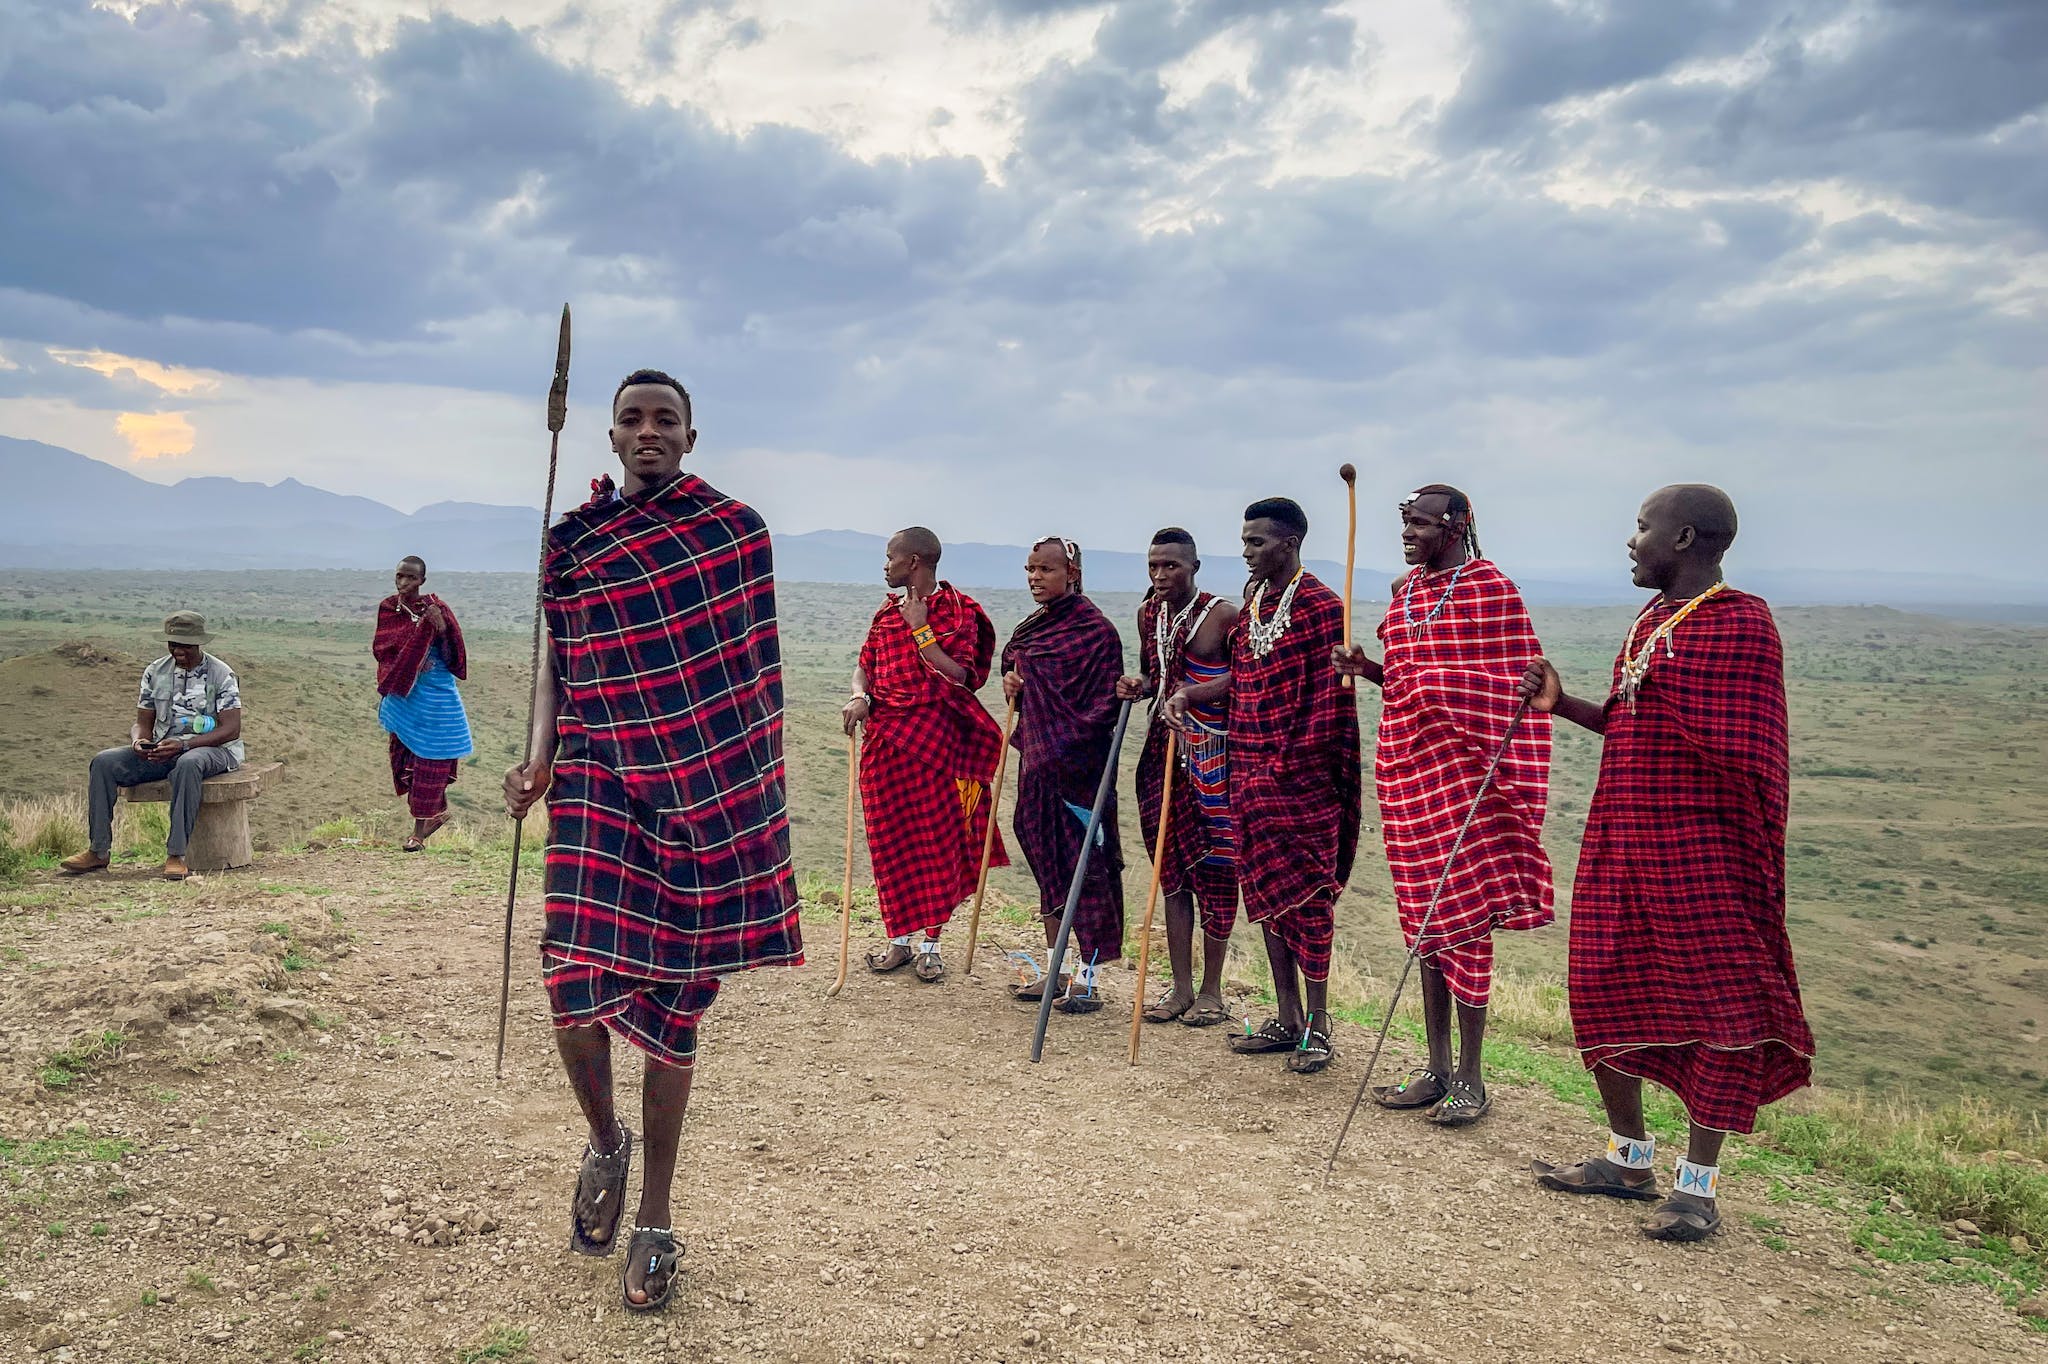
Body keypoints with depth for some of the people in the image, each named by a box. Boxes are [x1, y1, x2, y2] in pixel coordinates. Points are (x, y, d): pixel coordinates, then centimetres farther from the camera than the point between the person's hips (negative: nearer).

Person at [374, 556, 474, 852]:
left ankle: (420, 829, 8)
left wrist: (441, 628, -30)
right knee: (404, 756, 9)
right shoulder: (387, 608, 5)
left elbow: (452, 654, -12)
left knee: (428, 759, 0)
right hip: (401, 693, 5)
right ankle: (440, 810, 29)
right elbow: (379, 649, 2)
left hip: (433, 694, -5)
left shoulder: (436, 608, -9)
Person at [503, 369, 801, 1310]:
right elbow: (557, 662, 10)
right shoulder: (573, 540, 5)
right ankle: (605, 1141, 20)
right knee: (576, 984, -15)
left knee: (675, 1003, 5)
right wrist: (539, 756, -7)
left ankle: (655, 1221, 22)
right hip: (602, 784, 1)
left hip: (711, 793, 0)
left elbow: (753, 665, 8)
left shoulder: (739, 529, 2)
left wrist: (766, 783, 7)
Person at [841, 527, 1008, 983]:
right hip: (885, 737, 5)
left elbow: (959, 676, -12)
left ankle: (929, 943, 9)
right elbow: (866, 665, 16)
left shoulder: (958, 610, -3)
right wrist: (858, 696, -5)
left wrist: (921, 629, -12)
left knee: (936, 837, -1)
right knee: (889, 839, 6)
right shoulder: (887, 613, 15)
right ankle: (899, 938, 17)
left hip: (934, 736, -5)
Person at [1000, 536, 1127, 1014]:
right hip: (1038, 760, 8)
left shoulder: (1094, 629, -10)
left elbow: (1105, 703, -12)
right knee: (1047, 862, 13)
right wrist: (1012, 687, 3)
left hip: (1077, 763, -8)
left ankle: (1087, 979, 6)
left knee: (1085, 864, -2)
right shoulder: (1030, 629, 14)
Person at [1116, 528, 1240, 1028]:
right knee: (1173, 867, 8)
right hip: (1163, 752, 6)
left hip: (1213, 755, -6)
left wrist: (1199, 692, -19)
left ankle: (1211, 991, 13)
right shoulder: (1148, 614, 10)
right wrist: (1140, 685, 2)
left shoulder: (1223, 615, -9)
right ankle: (1181, 988, 17)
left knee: (1214, 869, 1)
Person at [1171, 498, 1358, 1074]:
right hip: (1251, 773, 8)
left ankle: (1317, 1026, 9)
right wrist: (1191, 693, 4)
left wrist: (1296, 762, -17)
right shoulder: (1252, 604, 14)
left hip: (1301, 775, -8)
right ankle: (1286, 1018, 21)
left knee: (1307, 893, -2)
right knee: (1264, 889, 11)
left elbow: (1329, 696, -14)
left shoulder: (1320, 605, -11)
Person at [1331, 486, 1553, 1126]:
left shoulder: (1492, 591, -8)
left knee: (1463, 920, -1)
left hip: (1463, 772, -7)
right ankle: (1436, 1068, 22)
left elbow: (1515, 691, -10)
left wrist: (1509, 784, -16)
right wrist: (1368, 669, 3)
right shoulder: (1405, 592, 13)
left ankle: (1470, 1079, 11)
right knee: (1423, 919, 11)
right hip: (1406, 769, 7)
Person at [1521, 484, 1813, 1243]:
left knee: (1721, 1007, 0)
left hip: (1699, 852, -9)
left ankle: (1699, 1185, 12)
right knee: (1605, 990, 13)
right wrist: (1561, 704, 7)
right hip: (1621, 840, 9)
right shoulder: (1652, 619, 14)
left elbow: (1746, 761, -15)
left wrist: (1732, 861, -16)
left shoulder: (1738, 624, -13)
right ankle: (1629, 1159, 28)